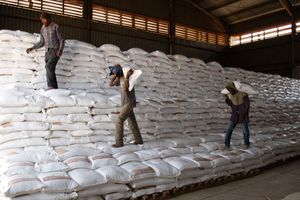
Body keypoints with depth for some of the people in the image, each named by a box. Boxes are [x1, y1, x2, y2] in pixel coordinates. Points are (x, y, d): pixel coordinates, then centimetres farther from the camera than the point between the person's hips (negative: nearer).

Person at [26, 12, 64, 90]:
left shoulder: (56, 27, -3)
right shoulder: (42, 29, 15)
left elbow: (61, 40, -3)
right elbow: (42, 42, 22)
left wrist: (60, 50, -21)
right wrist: (32, 48, 13)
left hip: (55, 51, -6)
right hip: (47, 52, 6)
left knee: (49, 67, -26)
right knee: (50, 70, 1)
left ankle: (51, 86, -29)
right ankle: (54, 88, 5)